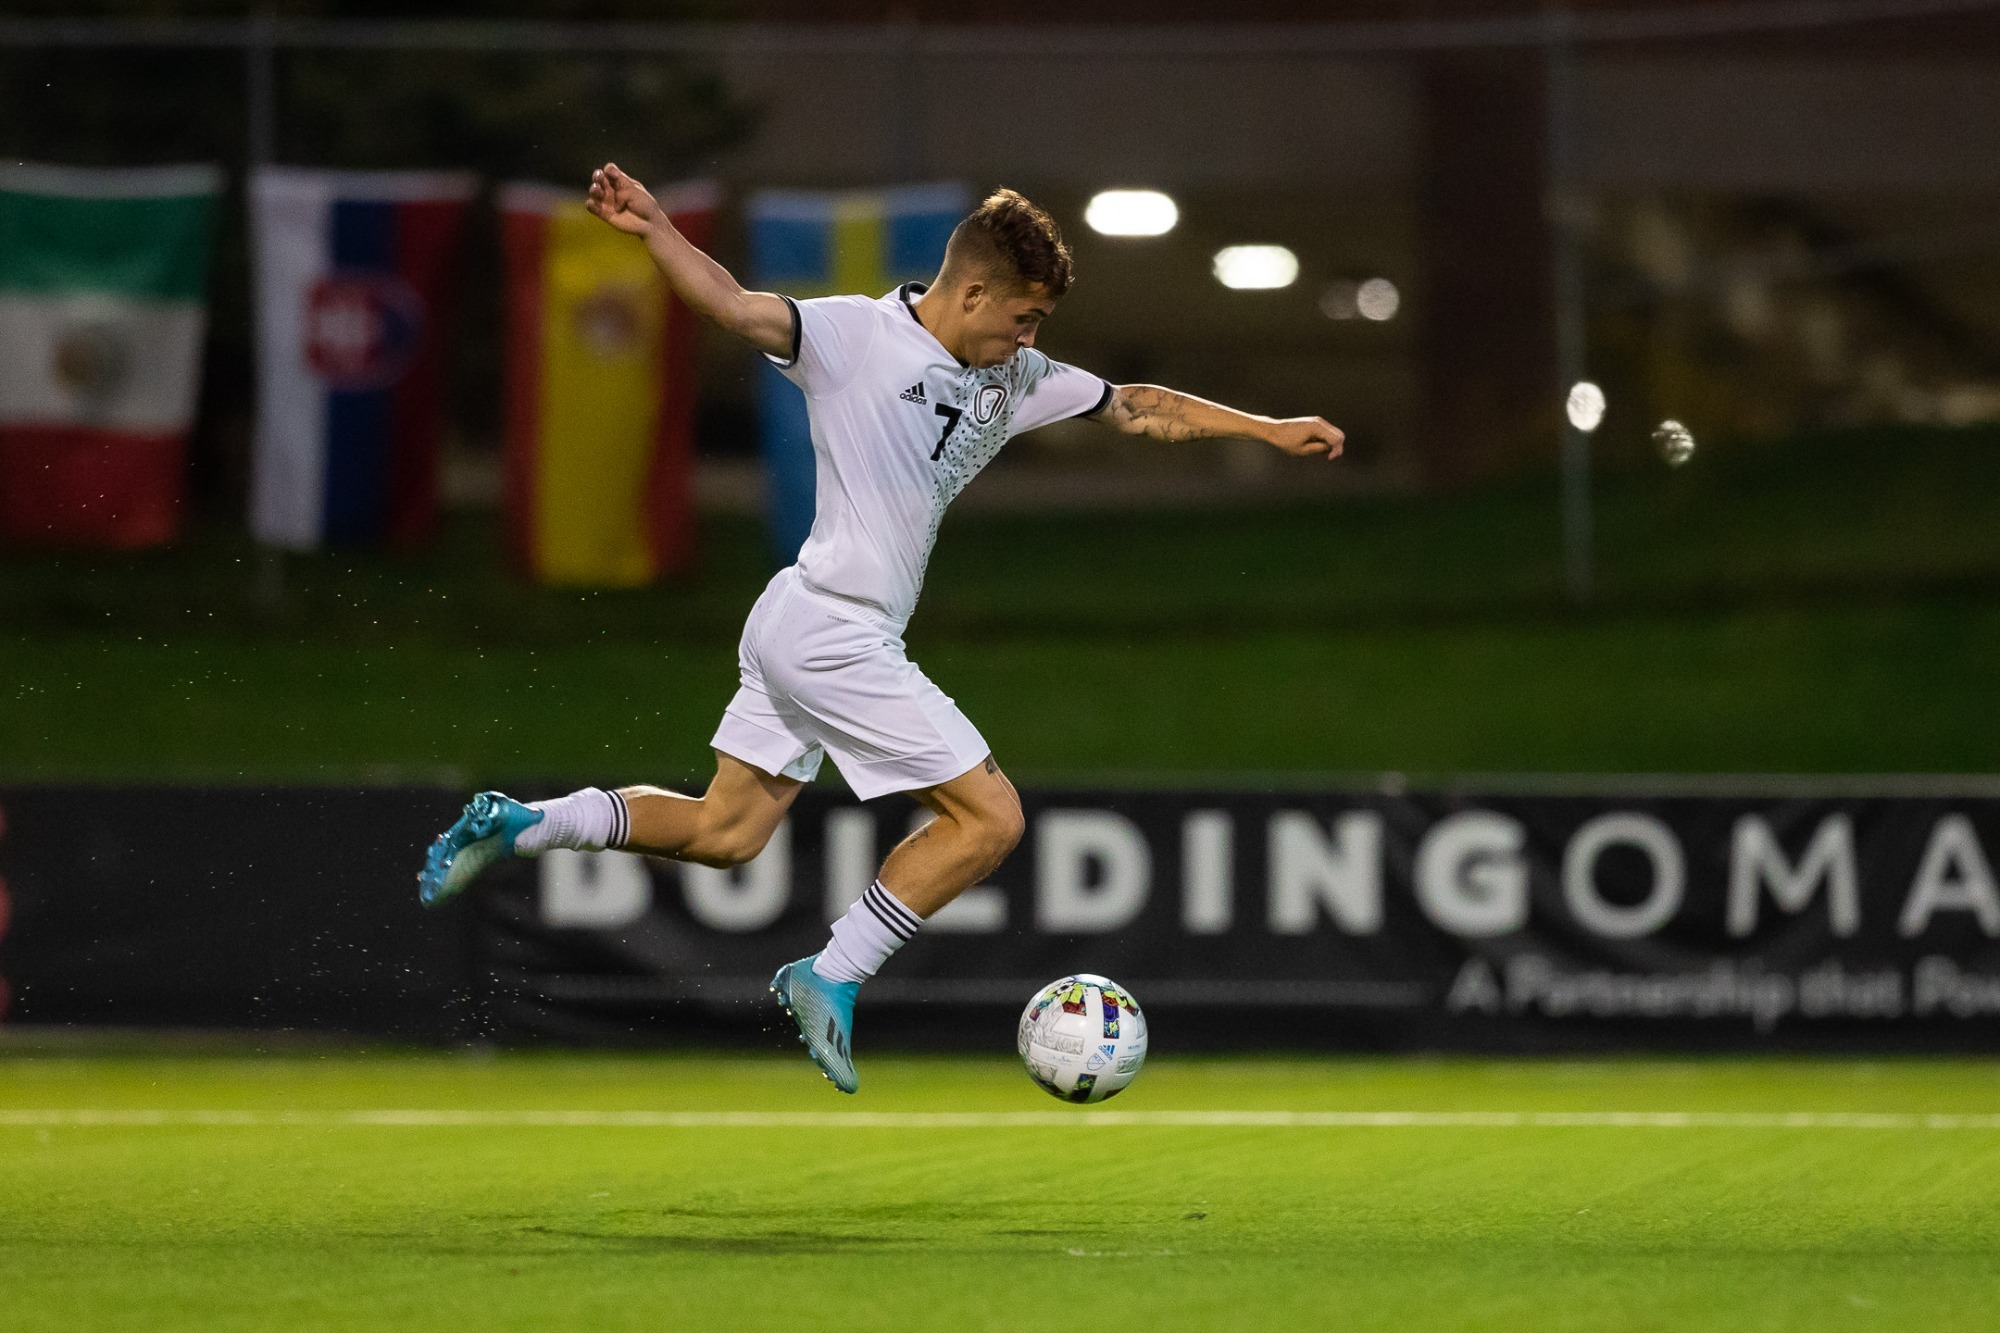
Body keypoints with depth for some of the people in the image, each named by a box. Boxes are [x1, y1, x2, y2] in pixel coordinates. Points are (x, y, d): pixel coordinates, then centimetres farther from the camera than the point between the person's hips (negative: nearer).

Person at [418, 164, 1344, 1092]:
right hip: (835, 635, -9)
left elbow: (1135, 408, 19)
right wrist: (653, 230, -37)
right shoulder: (856, 335, -12)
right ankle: (832, 980, 0)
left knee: (724, 834, 15)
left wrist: (1270, 429, 17)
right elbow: (731, 304, -21)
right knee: (990, 816, -4)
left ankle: (518, 825, 16)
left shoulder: (1013, 382, 11)